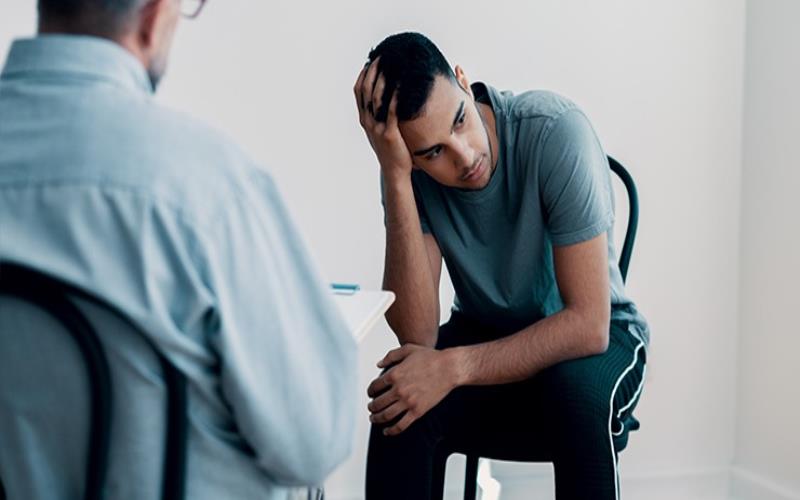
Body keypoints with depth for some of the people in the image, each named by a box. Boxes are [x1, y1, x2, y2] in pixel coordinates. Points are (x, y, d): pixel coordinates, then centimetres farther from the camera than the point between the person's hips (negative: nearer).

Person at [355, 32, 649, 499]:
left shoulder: (556, 132, -27)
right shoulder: (409, 167, -16)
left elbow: (588, 323, -27)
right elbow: (418, 335, -27)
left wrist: (454, 367, -34)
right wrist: (395, 177, -34)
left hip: (594, 335, -2)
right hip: (485, 333, 2)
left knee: (576, 390, -37)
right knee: (401, 397, -29)